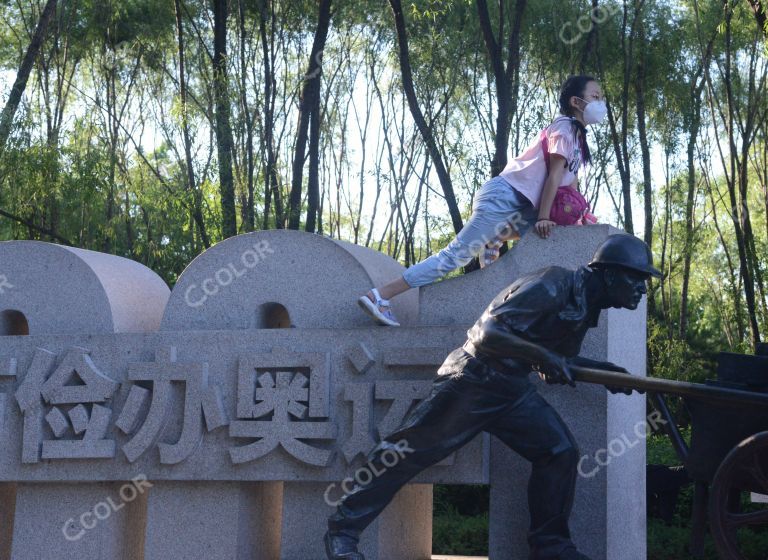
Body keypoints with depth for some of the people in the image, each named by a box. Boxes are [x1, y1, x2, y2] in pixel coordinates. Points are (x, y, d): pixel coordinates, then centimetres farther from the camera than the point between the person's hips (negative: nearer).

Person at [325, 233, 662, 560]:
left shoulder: (586, 304, 6)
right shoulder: (552, 286, -22)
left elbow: (557, 362, 18)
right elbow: (487, 335, -29)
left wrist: (601, 370, 6)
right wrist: (541, 355, -37)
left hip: (511, 389, 9)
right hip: (470, 383, -8)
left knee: (559, 452, -2)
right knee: (407, 454, -4)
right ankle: (343, 529, 5)